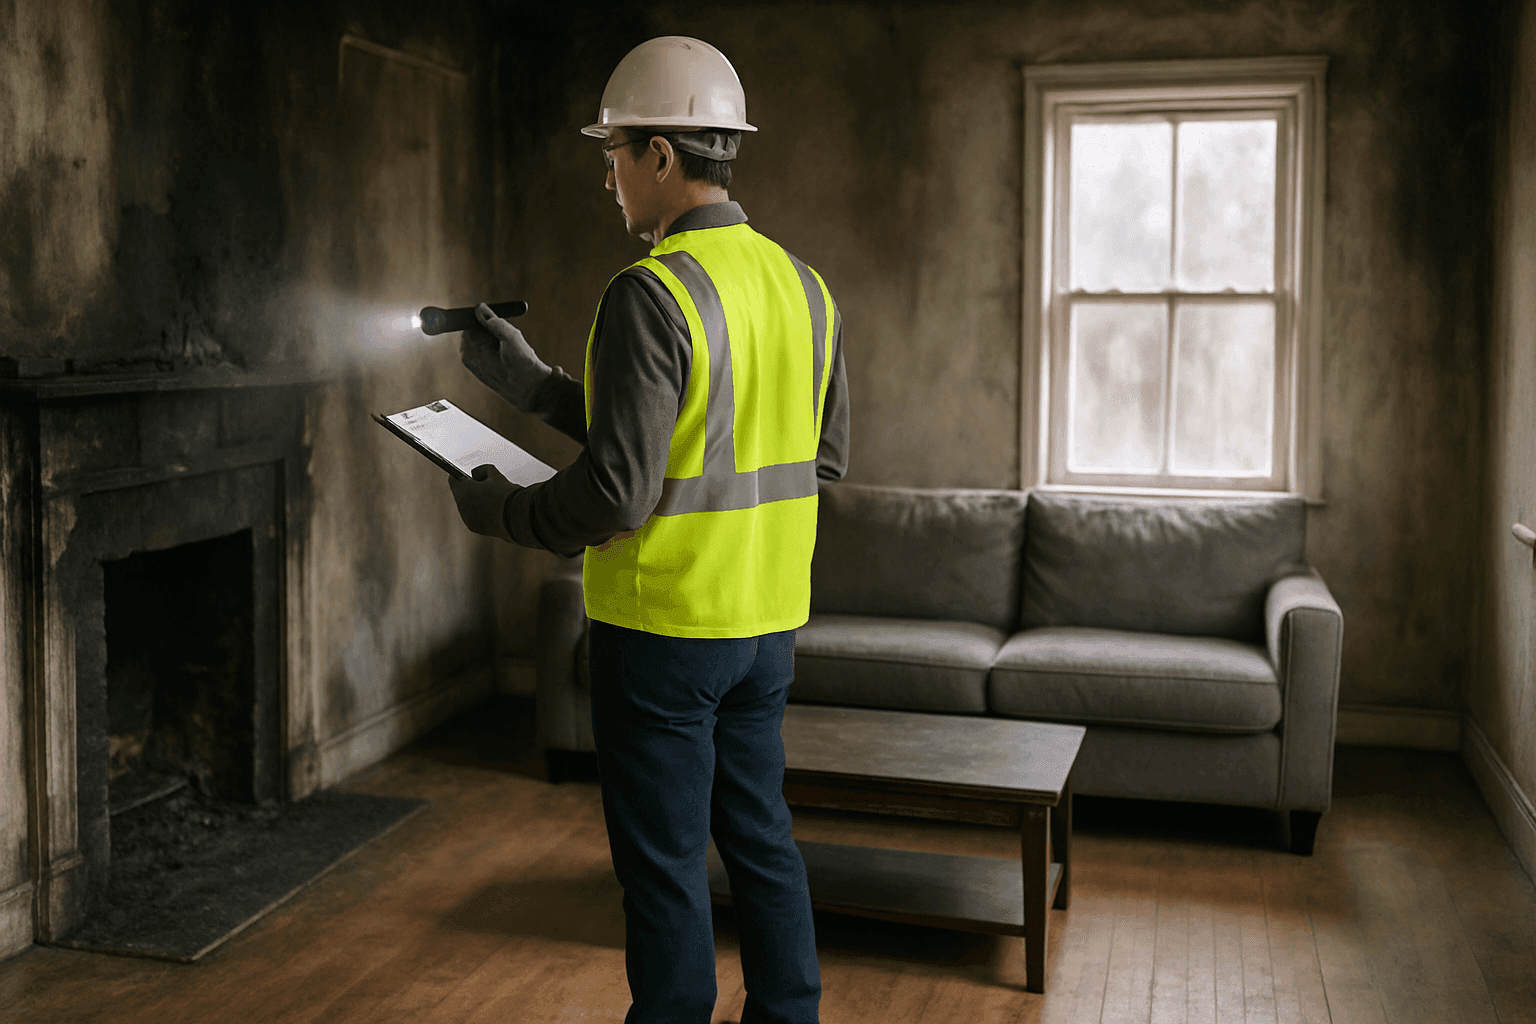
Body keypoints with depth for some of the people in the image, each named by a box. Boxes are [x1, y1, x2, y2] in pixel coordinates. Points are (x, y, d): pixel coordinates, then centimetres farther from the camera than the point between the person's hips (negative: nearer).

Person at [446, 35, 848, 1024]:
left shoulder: (651, 295, -19)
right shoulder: (805, 289, 5)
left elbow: (617, 494, -24)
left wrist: (504, 512, -2)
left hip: (664, 627, -8)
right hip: (768, 622, 8)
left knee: (665, 868, 7)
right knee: (760, 839, 19)